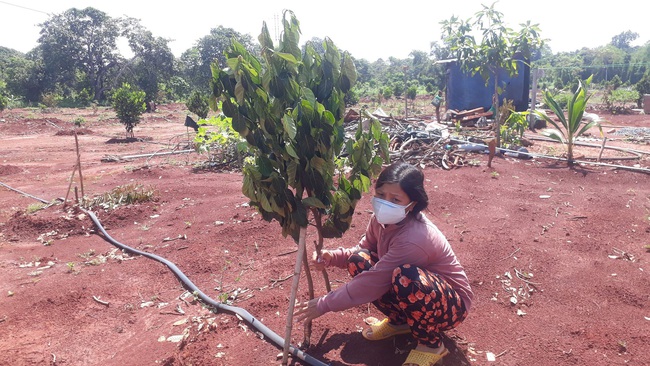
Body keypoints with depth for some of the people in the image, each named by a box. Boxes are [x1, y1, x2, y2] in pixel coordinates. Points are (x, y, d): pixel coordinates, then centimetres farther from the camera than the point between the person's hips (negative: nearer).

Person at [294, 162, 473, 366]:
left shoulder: (413, 239, -36)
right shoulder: (383, 219, -12)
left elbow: (372, 282, -32)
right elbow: (363, 248, 5)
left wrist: (324, 304, -22)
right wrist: (332, 257, -16)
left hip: (451, 303, -7)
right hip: (414, 293, 7)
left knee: (406, 277, -40)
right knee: (358, 262, -11)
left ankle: (431, 344, -10)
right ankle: (399, 321, 9)